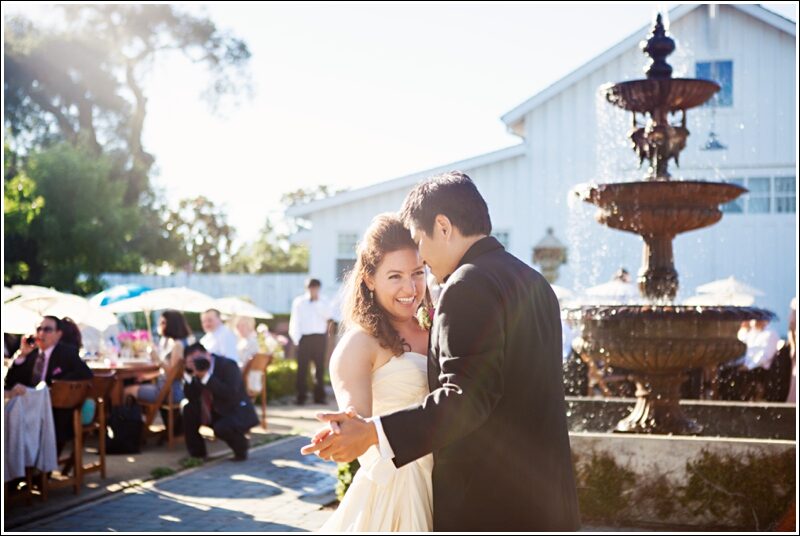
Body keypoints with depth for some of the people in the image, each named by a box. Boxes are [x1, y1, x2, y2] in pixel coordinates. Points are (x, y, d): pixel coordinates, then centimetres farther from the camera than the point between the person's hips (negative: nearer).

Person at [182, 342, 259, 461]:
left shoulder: (227, 365, -21)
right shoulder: (196, 370, -1)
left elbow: (230, 394, -34)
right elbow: (191, 398, -4)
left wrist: (206, 376, -36)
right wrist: (189, 375, -18)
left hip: (238, 413, -7)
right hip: (216, 411, 7)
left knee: (221, 428, -33)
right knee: (189, 410, -8)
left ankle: (241, 447, 1)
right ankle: (197, 453, 5)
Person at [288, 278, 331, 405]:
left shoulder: (323, 302, 11)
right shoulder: (299, 302, 7)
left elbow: (327, 315, -5)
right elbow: (295, 321, 4)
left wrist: (318, 302, -9)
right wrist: (296, 337, -4)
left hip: (320, 337, 2)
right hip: (304, 337, -2)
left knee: (320, 367, 4)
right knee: (302, 368, -2)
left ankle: (319, 396, 9)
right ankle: (301, 397, 2)